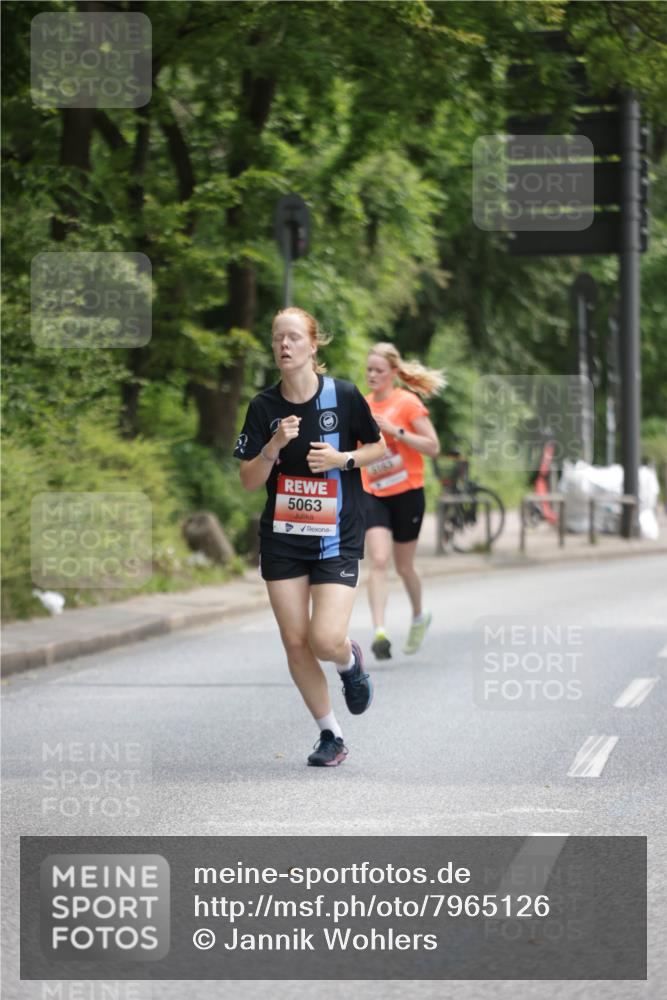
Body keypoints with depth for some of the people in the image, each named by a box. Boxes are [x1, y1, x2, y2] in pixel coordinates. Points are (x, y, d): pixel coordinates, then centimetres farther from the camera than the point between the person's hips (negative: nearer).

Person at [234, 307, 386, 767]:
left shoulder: (344, 395, -8)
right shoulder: (263, 406, -2)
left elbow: (379, 447, 5)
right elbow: (249, 481, -2)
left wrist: (343, 458, -13)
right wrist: (275, 445, -19)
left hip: (337, 537, -3)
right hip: (282, 539, 3)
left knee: (325, 641, -15)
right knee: (295, 643, 1)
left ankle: (351, 661, 23)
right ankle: (331, 735, 18)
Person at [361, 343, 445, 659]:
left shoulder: (408, 403, -9)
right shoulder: (363, 405, 6)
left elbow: (433, 447, -14)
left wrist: (396, 431, -22)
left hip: (407, 494, -3)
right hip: (373, 495, 3)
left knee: (403, 566, 10)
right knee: (378, 562, -16)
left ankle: (419, 616, 38)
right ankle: (380, 632, -24)